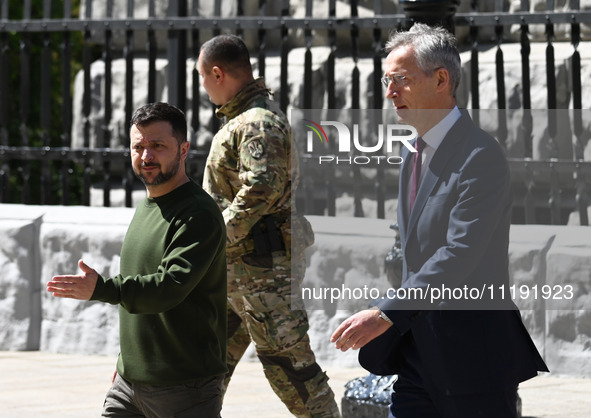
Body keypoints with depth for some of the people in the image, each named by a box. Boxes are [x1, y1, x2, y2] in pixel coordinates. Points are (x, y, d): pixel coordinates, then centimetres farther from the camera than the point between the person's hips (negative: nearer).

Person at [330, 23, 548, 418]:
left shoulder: (481, 155, -16)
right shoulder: (413, 153, 14)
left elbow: (459, 255, -24)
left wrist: (387, 312, -29)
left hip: (474, 353, -8)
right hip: (420, 349, 8)